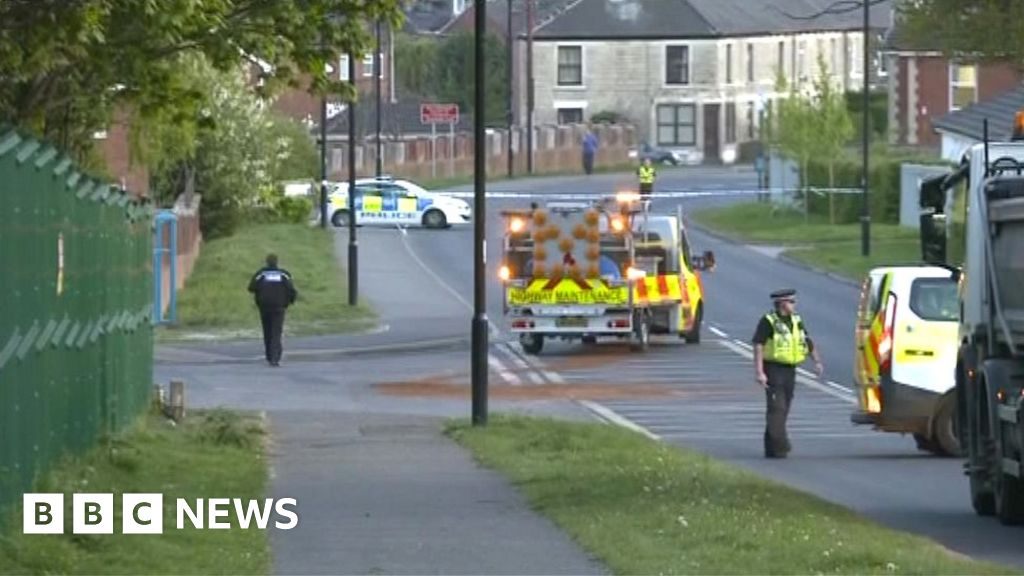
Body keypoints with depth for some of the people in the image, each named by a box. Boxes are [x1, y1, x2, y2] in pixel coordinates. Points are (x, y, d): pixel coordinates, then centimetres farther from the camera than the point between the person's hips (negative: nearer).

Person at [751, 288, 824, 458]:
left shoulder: (796, 321, 13)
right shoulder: (768, 322, -8)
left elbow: (808, 342, 20)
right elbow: (758, 346, -13)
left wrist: (817, 361, 7)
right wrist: (759, 372, -20)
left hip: (789, 371, 7)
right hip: (774, 370, -7)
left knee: (783, 410, 9)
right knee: (776, 408, -14)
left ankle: (771, 448, 15)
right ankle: (780, 446, -19)